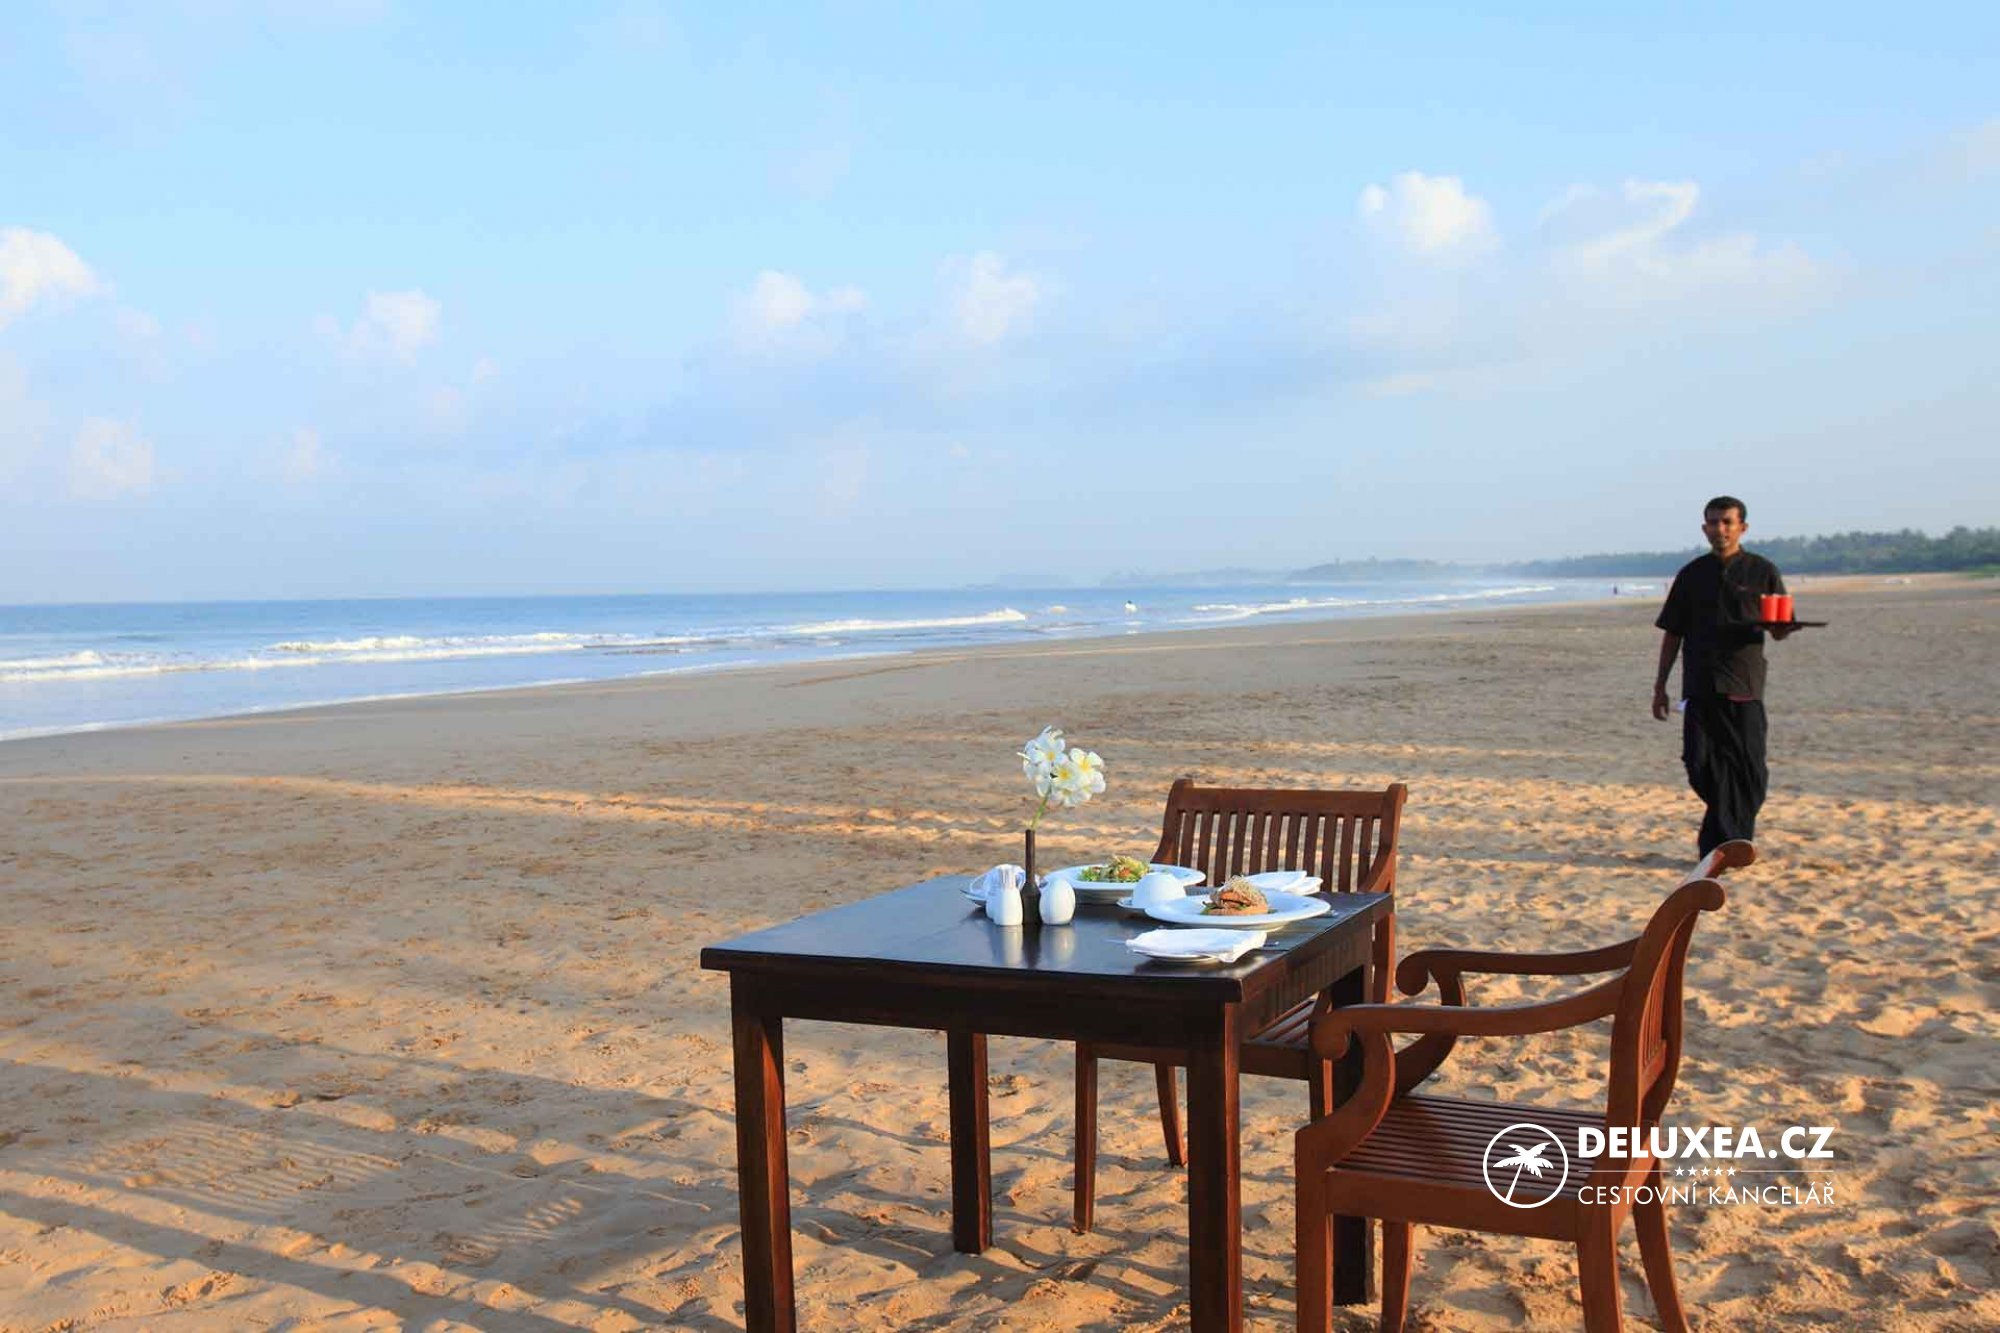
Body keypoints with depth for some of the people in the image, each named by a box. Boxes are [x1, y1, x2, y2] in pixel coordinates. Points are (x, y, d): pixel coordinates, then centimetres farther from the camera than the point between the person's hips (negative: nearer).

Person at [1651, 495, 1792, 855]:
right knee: (1700, 765, -2)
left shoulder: (1762, 572, 5)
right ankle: (1739, 826, 20)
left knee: (1747, 769, -3)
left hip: (1744, 688, -2)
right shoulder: (1692, 575, 10)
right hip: (1700, 687, 2)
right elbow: (1672, 633, 13)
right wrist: (1660, 685, 9)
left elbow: (1779, 631, 6)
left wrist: (1779, 625, -19)